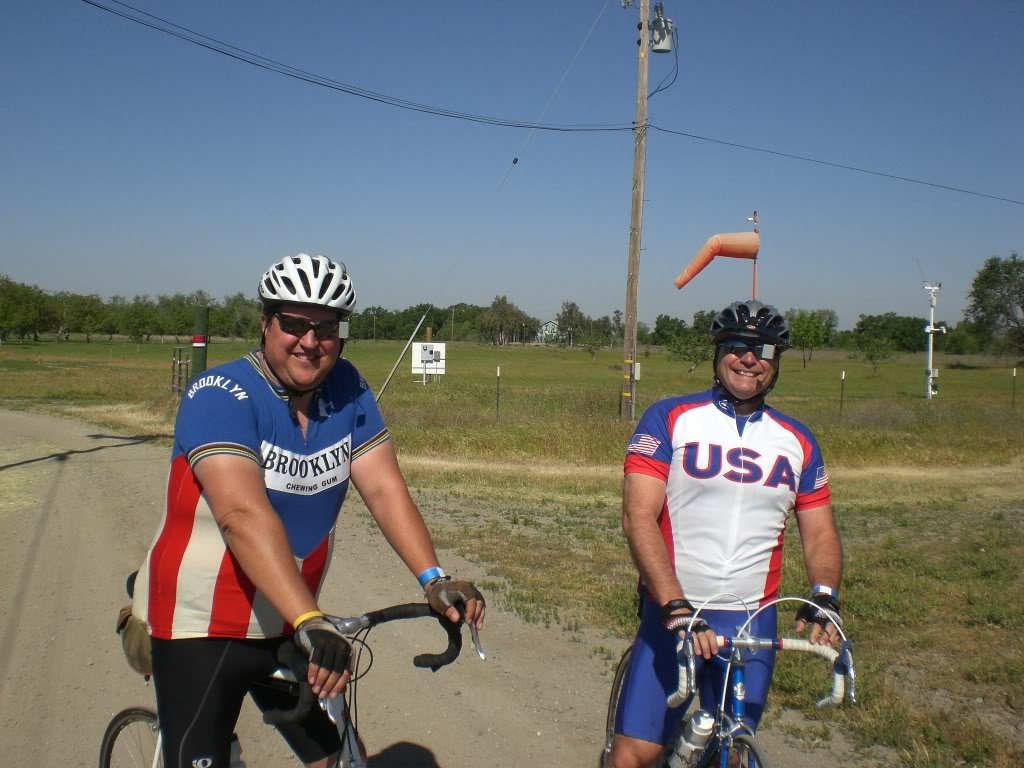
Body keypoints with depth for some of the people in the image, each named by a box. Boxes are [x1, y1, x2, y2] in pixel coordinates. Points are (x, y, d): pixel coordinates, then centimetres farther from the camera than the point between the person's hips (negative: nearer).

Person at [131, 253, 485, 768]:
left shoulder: (347, 390, -3)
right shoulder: (220, 396, -20)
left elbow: (384, 488, -10)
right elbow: (244, 515, -34)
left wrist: (433, 580, -23)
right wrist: (310, 621, -44)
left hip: (286, 624, 5)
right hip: (201, 628, -5)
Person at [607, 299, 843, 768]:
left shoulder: (797, 442, 7)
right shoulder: (669, 419, -5)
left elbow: (820, 533, 10)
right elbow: (638, 517, -13)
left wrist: (825, 595, -11)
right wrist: (676, 607, -23)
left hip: (752, 622, 3)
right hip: (671, 616, -3)